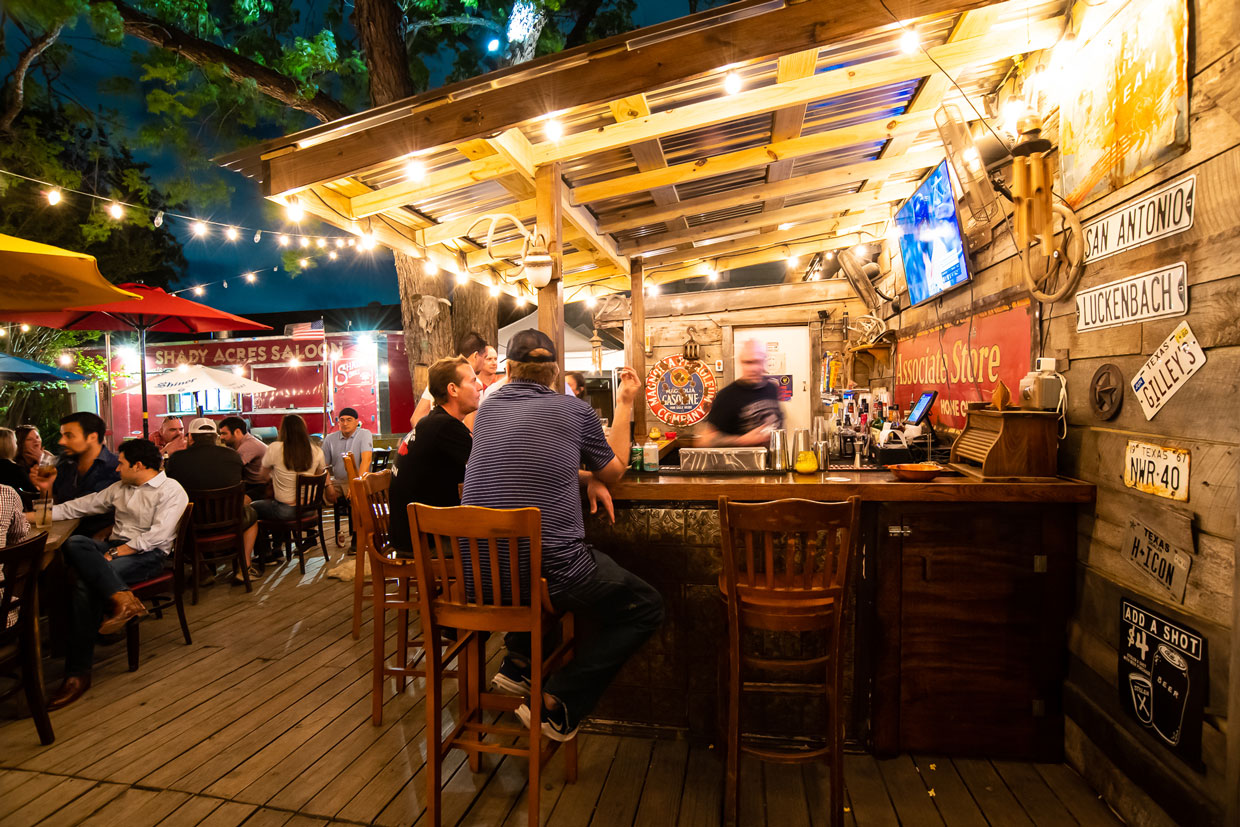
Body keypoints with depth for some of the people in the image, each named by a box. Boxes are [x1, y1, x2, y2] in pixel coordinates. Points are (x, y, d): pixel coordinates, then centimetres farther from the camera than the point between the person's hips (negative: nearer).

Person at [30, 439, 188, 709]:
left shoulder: (171, 490, -6)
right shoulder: (120, 488, 20)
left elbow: (159, 535, -15)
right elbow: (80, 506, 22)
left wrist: (118, 552, -17)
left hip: (147, 555, -7)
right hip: (115, 548, 7)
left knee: (87, 584, -29)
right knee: (73, 543, -25)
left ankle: (78, 674, -21)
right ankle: (121, 598, -41)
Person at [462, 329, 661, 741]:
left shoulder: (488, 408, 11)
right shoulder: (573, 409, -1)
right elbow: (614, 470, 14)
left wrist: (584, 477, 20)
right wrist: (625, 405, 24)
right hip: (548, 571, -6)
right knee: (646, 607, 14)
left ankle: (518, 663, 27)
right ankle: (557, 704, 7)